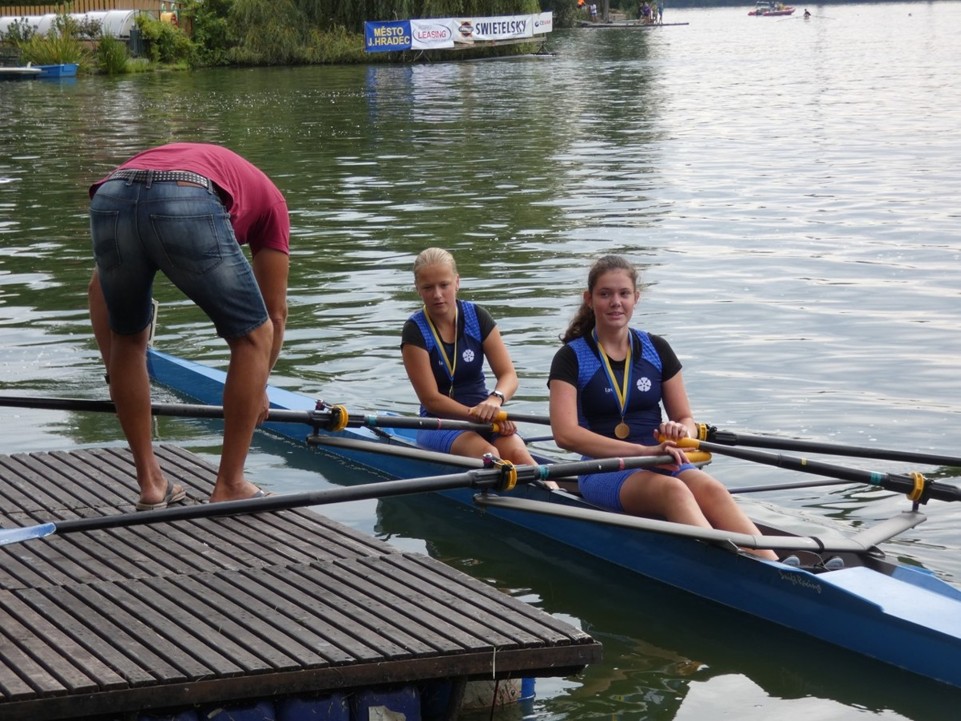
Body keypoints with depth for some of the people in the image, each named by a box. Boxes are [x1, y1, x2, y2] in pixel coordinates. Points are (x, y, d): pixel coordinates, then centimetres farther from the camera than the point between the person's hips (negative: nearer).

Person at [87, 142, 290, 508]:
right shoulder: (268, 197, 37)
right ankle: (229, 487, 22)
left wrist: (113, 372, 45)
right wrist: (258, 389, 52)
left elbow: (99, 286, 40)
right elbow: (275, 313, 38)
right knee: (253, 337, 19)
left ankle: (150, 483, 32)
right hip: (189, 207, -3)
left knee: (128, 339, 29)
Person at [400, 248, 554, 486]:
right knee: (487, 454, -34)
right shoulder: (415, 331, -7)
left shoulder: (477, 317, 2)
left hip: (482, 411, 3)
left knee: (517, 452, -29)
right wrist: (477, 414, -24)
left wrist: (494, 400, -26)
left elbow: (509, 375, -3)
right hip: (439, 422, -2)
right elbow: (431, 399, -12)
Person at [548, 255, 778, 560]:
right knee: (672, 490, -35)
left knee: (711, 489, -30)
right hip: (604, 470, -3)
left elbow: (686, 419, 15)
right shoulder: (572, 358, 1)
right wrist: (645, 452, -20)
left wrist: (680, 432, -12)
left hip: (662, 462, 4)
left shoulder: (656, 350, 13)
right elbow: (565, 434, -13)